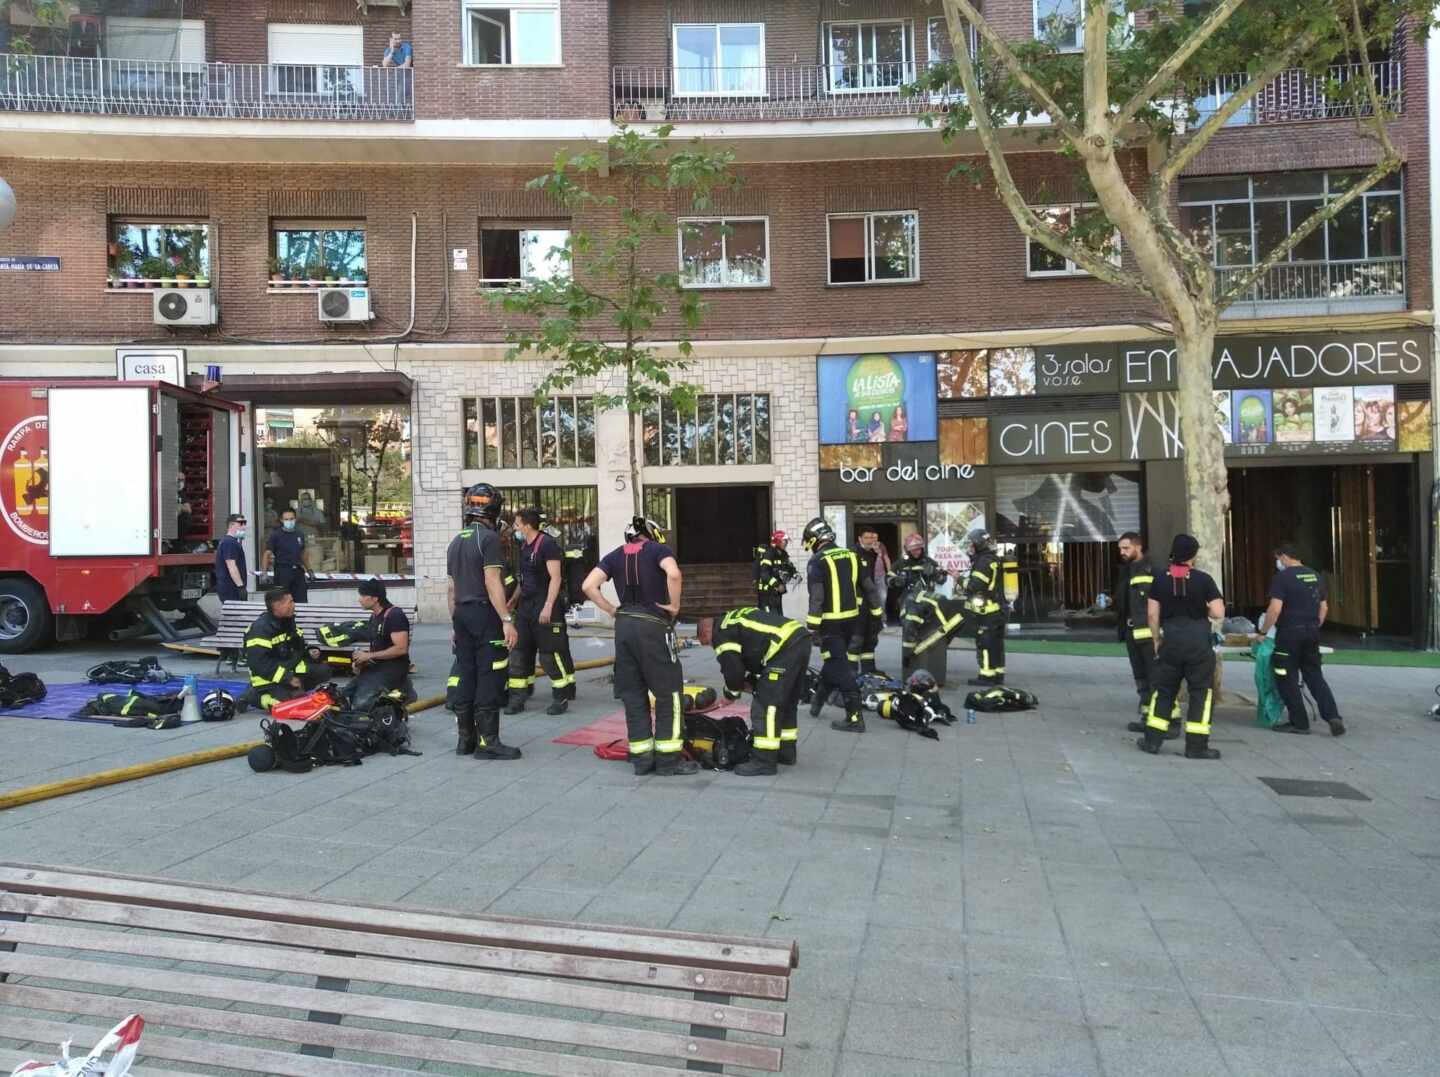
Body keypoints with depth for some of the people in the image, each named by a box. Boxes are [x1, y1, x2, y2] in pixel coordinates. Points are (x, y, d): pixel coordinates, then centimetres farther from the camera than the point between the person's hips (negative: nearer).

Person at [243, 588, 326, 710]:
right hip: (268, 679, -8)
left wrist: (309, 652, -3)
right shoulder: (260, 628, -18)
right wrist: (288, 678, -26)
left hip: (290, 671, 8)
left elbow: (297, 648, 22)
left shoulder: (288, 622, 10)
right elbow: (258, 662, -26)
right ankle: (255, 696, -2)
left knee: (322, 671, -4)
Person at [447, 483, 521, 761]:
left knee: (467, 677, 12)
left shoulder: (455, 542, 15)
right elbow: (492, 582, -19)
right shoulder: (488, 538, -10)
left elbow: (451, 587, 18)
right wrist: (507, 620, -20)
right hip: (485, 614, -8)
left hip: (462, 615, 8)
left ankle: (465, 738, 17)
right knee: (489, 679, -5)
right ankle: (487, 742, -4)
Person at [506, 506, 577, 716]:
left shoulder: (547, 544, -13)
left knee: (551, 654, -4)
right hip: (525, 607, 9)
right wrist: (515, 599, 19)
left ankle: (562, 697, 8)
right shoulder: (524, 546, 13)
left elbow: (555, 578, -17)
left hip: (545, 606, -9)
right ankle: (518, 698, 14)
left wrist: (548, 607, -22)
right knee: (519, 652, 7)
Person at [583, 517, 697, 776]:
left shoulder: (615, 556, 15)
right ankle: (668, 758, 3)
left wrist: (612, 610, 9)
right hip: (653, 625, -5)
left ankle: (641, 758, 14)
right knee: (668, 692, 3)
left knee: (633, 694, 11)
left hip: (624, 626, 5)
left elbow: (588, 586, 4)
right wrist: (674, 605, -7)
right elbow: (673, 574, -19)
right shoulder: (658, 549, 2)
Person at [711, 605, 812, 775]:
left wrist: (732, 691, 17)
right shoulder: (738, 619, 30)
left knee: (765, 705, -4)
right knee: (787, 702, 22)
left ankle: (764, 761, -1)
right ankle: (786, 752, 32)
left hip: (786, 648, -10)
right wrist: (752, 681, 26)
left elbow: (732, 667, -1)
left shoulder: (721, 633, 2)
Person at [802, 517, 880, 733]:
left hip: (831, 622, -7)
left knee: (840, 668, -4)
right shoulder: (851, 555, 8)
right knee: (833, 661, 22)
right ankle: (818, 700, 40)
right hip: (852, 619, 7)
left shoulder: (818, 561, -11)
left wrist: (812, 626, -17)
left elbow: (816, 597, -19)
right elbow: (868, 587, 11)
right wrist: (877, 614, 19)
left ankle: (854, 717, -7)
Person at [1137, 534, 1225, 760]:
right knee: (1201, 692, 6)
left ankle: (1152, 740, 13)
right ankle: (1196, 746, 6)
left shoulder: (1160, 581, 1)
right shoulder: (1204, 580, -7)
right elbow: (1218, 613, -11)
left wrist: (1156, 640, 14)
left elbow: (1152, 615, 2)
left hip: (1171, 640, 3)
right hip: (1199, 641, -3)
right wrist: (1204, 609, 11)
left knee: (1163, 690, 12)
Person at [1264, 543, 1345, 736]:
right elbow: (1324, 608, 15)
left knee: (1287, 679, 4)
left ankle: (1299, 723, 8)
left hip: (1290, 633, -7)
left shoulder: (1282, 577, -11)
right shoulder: (1316, 576, 12)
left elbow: (1275, 609, -18)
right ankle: (1333, 716, 0)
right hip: (1312, 633, 7)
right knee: (1315, 676, 13)